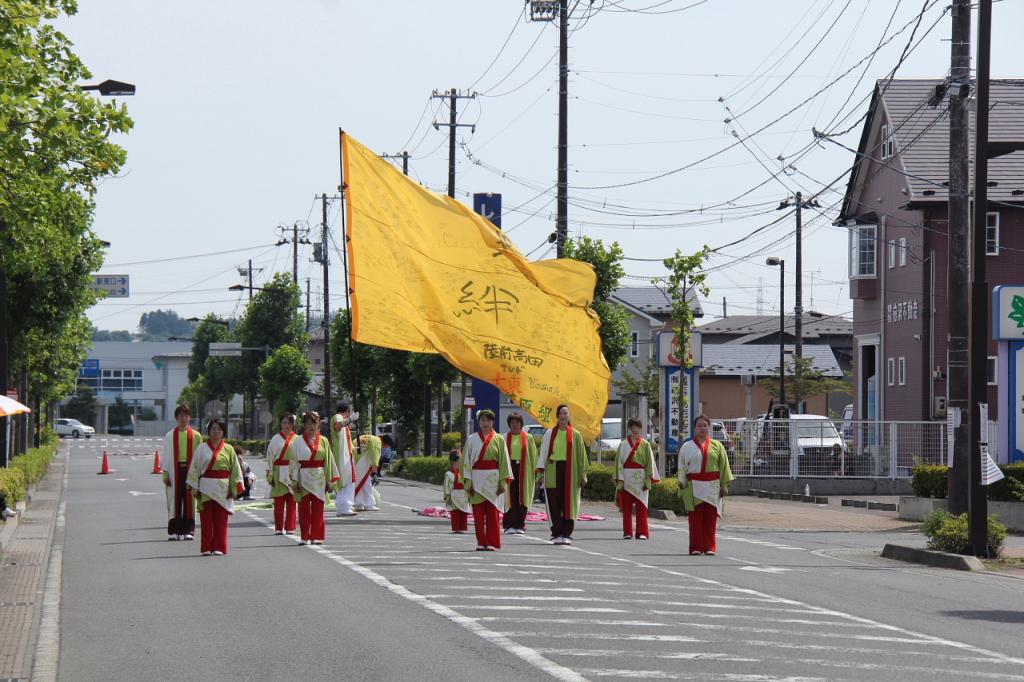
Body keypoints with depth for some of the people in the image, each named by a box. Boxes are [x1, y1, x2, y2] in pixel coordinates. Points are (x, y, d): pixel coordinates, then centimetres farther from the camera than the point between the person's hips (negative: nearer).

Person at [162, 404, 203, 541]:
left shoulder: (196, 436, 4)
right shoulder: (170, 436, 5)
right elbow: (166, 455, 5)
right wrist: (165, 474, -1)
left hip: (190, 470, 0)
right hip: (175, 470, 0)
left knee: (189, 500, 1)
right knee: (174, 500, 1)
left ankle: (188, 530, 7)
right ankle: (174, 531, 6)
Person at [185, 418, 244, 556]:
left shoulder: (228, 449, 5)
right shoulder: (202, 449, 5)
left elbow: (235, 470, 5)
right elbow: (194, 469, 4)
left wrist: (233, 489, -2)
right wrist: (195, 488, -4)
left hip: (222, 489, 0)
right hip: (205, 489, 0)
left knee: (221, 521, 0)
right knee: (206, 519, 0)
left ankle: (219, 548, 5)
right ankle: (206, 548, 5)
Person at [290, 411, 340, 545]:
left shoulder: (323, 441, 7)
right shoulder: (298, 442, 2)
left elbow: (329, 461, 7)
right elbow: (294, 462, -1)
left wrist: (330, 480, 3)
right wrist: (295, 481, -8)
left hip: (319, 479, 1)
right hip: (304, 478, -1)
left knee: (318, 510, 1)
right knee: (304, 509, 0)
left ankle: (317, 536, 6)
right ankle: (305, 537, 4)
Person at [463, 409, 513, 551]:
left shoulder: (498, 440, 4)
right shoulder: (472, 439, 6)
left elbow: (504, 461, 3)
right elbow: (467, 461, 4)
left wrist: (503, 482, -5)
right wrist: (468, 482, -4)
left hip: (493, 479, -1)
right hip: (477, 479, 1)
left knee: (492, 512, -2)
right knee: (478, 513, -1)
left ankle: (492, 543, 2)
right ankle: (481, 543, 4)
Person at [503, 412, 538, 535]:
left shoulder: (528, 438, 7)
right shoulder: (505, 438, 5)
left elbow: (533, 456, 6)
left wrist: (534, 471, -1)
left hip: (523, 470, 1)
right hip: (509, 469, -1)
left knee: (522, 498, 3)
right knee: (510, 497, -3)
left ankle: (520, 525, 9)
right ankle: (509, 525, 0)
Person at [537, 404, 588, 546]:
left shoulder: (575, 435, 6)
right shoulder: (550, 433, 8)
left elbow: (581, 455, 6)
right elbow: (544, 452, 7)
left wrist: (582, 475, 1)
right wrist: (540, 468, -4)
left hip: (570, 472, -1)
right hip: (553, 471, 1)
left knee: (568, 503, -2)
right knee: (554, 503, -2)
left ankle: (566, 534, 3)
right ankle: (556, 534, 3)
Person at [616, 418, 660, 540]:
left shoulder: (645, 445, 5)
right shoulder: (623, 445, 6)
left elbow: (650, 463, 3)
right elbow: (619, 462, 4)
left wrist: (648, 481, -5)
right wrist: (620, 480, -5)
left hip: (640, 479, -1)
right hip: (627, 478, 1)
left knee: (641, 507, -3)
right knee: (627, 507, 1)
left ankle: (642, 532, -1)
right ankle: (627, 533, 6)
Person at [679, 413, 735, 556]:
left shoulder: (717, 446, 8)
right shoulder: (687, 447, 7)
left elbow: (724, 466, 6)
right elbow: (682, 468, 6)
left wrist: (724, 485, -1)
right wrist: (683, 486, -1)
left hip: (712, 488, 1)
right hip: (694, 487, -1)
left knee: (711, 519, 0)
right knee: (696, 519, -2)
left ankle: (710, 548, 5)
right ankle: (696, 548, 3)